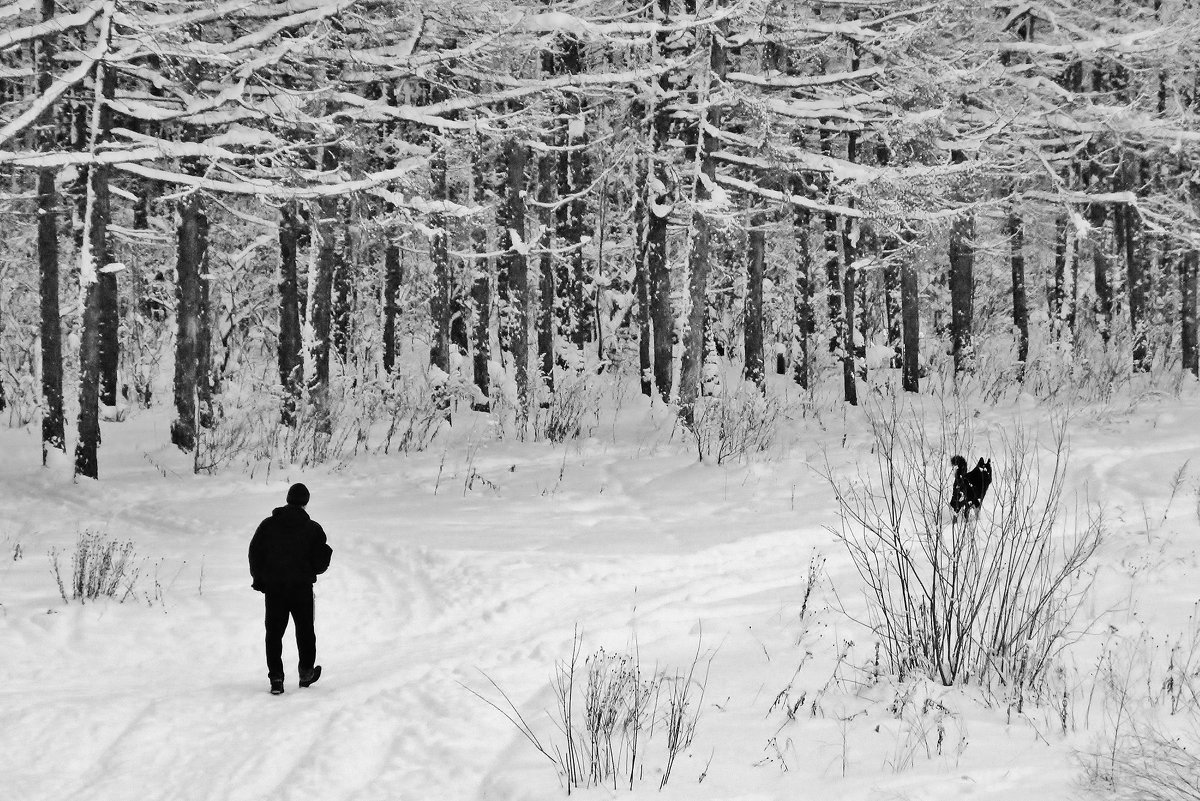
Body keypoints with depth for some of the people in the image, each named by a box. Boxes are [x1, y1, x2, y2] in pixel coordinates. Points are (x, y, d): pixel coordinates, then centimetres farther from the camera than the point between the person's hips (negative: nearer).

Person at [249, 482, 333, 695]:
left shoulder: (268, 525, -1)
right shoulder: (312, 528, -6)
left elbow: (255, 553, 1)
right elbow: (321, 561, -5)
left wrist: (259, 579, 12)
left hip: (273, 587, 1)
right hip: (302, 587, -1)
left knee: (274, 632, 6)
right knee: (305, 630, 16)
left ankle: (276, 678, -1)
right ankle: (306, 672, 23)